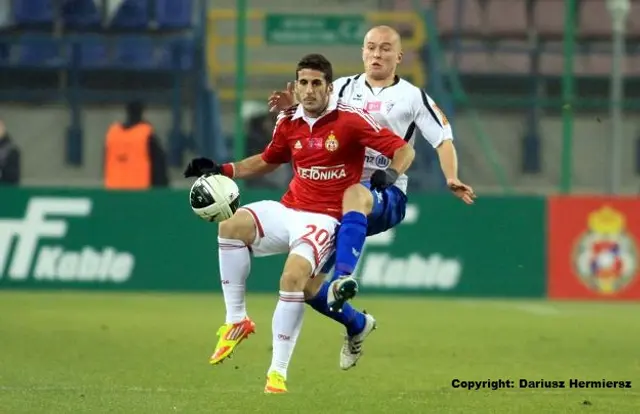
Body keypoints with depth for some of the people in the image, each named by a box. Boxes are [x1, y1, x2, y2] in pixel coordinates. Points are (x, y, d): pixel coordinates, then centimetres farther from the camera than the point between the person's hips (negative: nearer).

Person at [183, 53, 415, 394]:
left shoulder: (351, 120, -9)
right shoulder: (289, 123, 7)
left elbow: (404, 151, -6)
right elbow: (267, 160, 27)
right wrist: (223, 171, 15)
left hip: (325, 218, -5)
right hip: (288, 210, 5)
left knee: (294, 276, -30)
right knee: (232, 226, -24)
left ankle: (278, 371, -19)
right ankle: (236, 321, -14)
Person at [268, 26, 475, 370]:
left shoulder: (412, 97, 5)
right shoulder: (344, 88, 12)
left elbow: (443, 138, 1)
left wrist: (451, 178, -18)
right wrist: (291, 105, -21)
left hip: (385, 198, -4)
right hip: (335, 196, 4)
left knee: (354, 196, -43)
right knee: (306, 285, -1)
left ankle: (344, 278, -59)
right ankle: (357, 325, 28)